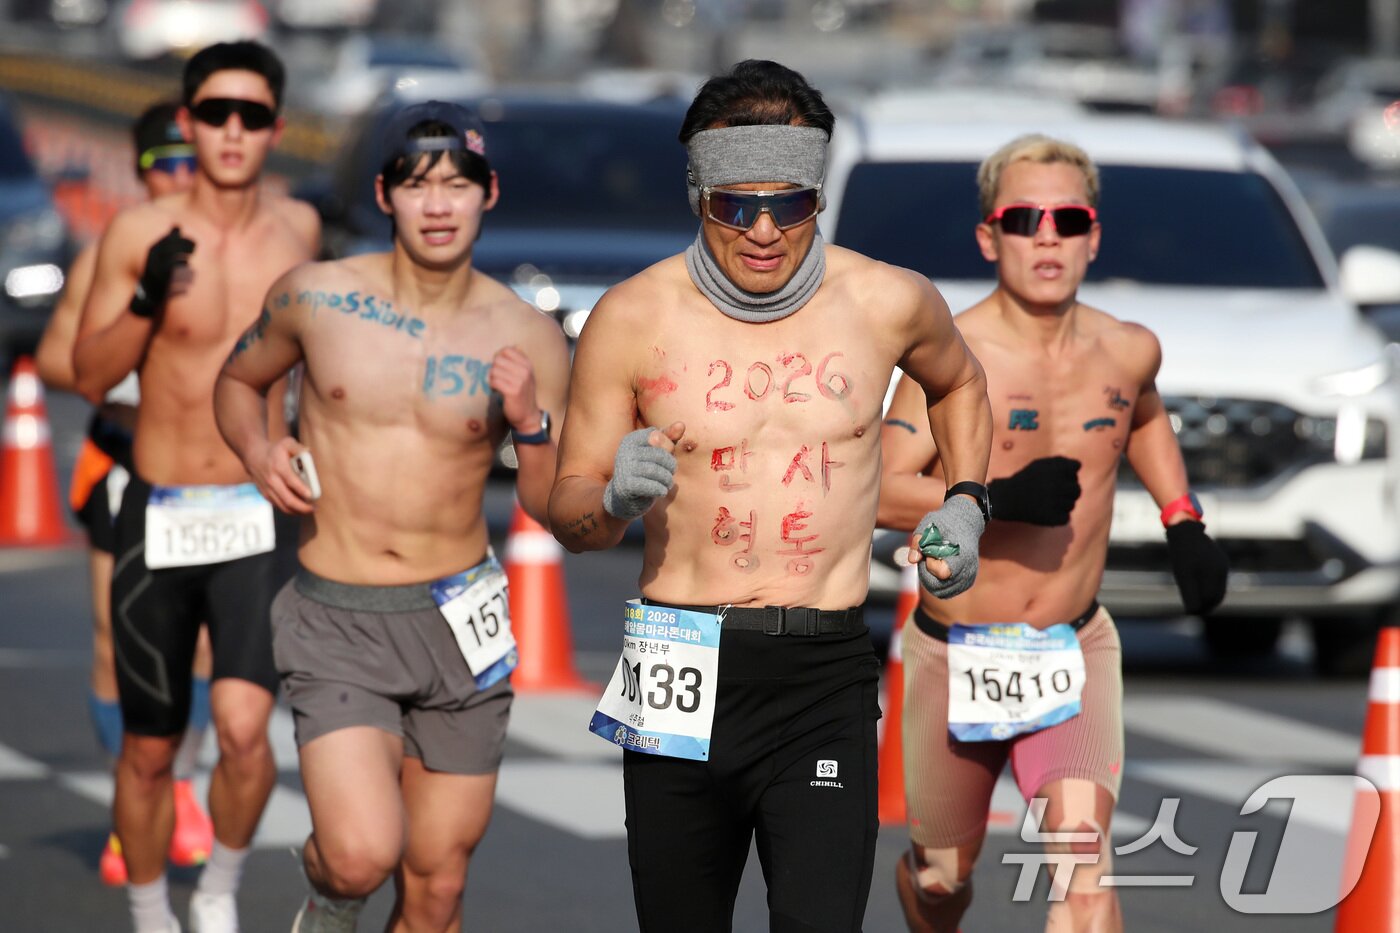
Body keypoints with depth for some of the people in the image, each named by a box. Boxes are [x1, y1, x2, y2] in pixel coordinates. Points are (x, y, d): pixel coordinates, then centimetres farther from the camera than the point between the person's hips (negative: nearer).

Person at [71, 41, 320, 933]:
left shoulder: (298, 228, 1)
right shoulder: (139, 233, -6)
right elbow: (90, 373, -2)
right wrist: (148, 301, -19)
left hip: (258, 520, 0)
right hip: (158, 518, 0)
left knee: (244, 726, -20)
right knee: (150, 750, 9)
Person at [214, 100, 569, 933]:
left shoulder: (528, 340, -3)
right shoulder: (316, 299, -3)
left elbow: (556, 513, 2)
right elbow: (239, 380, 18)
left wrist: (532, 425, -16)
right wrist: (257, 452, -3)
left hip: (456, 624, 2)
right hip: (336, 622, -2)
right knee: (364, 855, -21)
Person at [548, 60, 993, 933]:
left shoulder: (889, 302, 1)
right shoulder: (633, 319, -2)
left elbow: (959, 383, 27)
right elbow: (569, 514, 4)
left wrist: (966, 502, 14)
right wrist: (612, 500, -18)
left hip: (825, 675, -1)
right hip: (679, 680, 1)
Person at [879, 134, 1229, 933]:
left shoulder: (1129, 352, 0)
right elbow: (881, 491, -22)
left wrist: (1184, 523, 14)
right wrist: (1000, 498, -33)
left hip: (1076, 653, 2)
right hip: (956, 656, -2)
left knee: (1084, 858, -21)